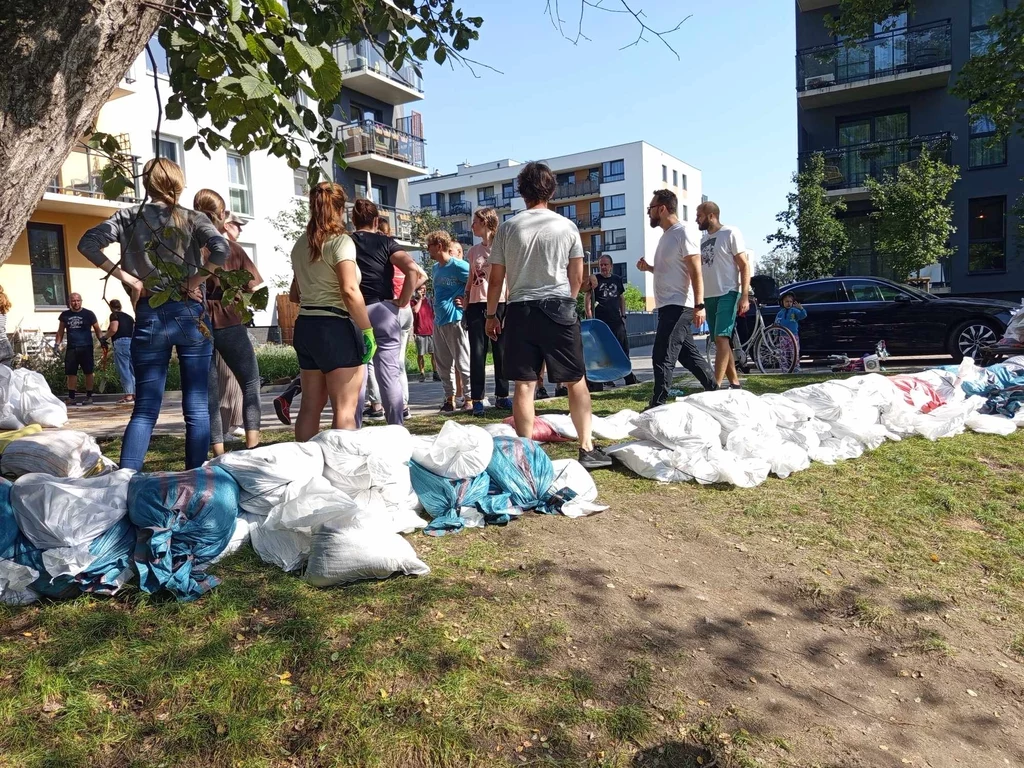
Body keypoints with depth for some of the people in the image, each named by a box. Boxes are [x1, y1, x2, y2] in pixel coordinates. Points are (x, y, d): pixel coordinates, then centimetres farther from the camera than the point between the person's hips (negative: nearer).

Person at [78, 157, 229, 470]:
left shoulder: (129, 217, 8)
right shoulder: (193, 218, 2)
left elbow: (87, 243, -3)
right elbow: (221, 250, -16)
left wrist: (128, 279, -1)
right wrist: (194, 282, -6)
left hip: (149, 318, 2)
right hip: (189, 315, -2)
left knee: (145, 410, 6)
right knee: (197, 409, 4)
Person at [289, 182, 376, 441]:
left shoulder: (301, 244, 13)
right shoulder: (341, 241, -9)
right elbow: (349, 291, -20)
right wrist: (368, 331, -16)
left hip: (305, 326, 8)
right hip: (336, 327, -8)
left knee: (310, 406, 14)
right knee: (345, 409, -3)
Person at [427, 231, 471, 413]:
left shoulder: (458, 266, -10)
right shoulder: (436, 267, 16)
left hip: (455, 320, -8)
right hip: (438, 320, 9)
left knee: (462, 362, -5)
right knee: (443, 363, 10)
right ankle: (450, 397, 18)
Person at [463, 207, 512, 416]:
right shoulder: (474, 250, 13)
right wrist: (465, 302, 9)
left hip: (499, 304, -3)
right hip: (477, 305, 3)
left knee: (501, 351, 2)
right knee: (477, 352, -1)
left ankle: (502, 396, 11)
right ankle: (477, 399, 1)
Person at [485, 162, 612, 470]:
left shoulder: (508, 227, 2)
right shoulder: (566, 226, 1)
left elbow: (496, 279, 4)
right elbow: (577, 277, 6)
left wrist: (491, 314, 14)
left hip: (520, 310, 1)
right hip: (559, 308, -1)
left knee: (524, 385, 3)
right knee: (576, 381, 8)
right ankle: (587, 448, 9)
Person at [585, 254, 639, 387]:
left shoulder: (617, 280, 13)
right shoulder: (594, 279, -1)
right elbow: (587, 298, -7)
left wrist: (623, 314, 13)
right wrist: (589, 316, -16)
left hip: (616, 320, 4)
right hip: (600, 321, -4)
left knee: (623, 347, 7)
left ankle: (629, 375, 18)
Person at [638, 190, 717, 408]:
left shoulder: (683, 233, -10)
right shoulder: (666, 235, 18)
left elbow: (696, 272, -16)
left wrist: (699, 305, -23)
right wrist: (648, 268, 11)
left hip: (678, 306, -10)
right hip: (668, 306, 10)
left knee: (663, 357, -10)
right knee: (688, 355, 13)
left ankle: (658, 405, -5)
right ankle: (715, 392, 21)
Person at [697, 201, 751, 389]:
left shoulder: (730, 233, -3)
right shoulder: (703, 240, 16)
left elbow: (744, 266, -7)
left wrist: (745, 296, -17)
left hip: (727, 294, -8)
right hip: (709, 296, 8)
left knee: (721, 339, -17)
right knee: (721, 342, 9)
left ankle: (716, 385, -21)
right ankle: (734, 383, 16)